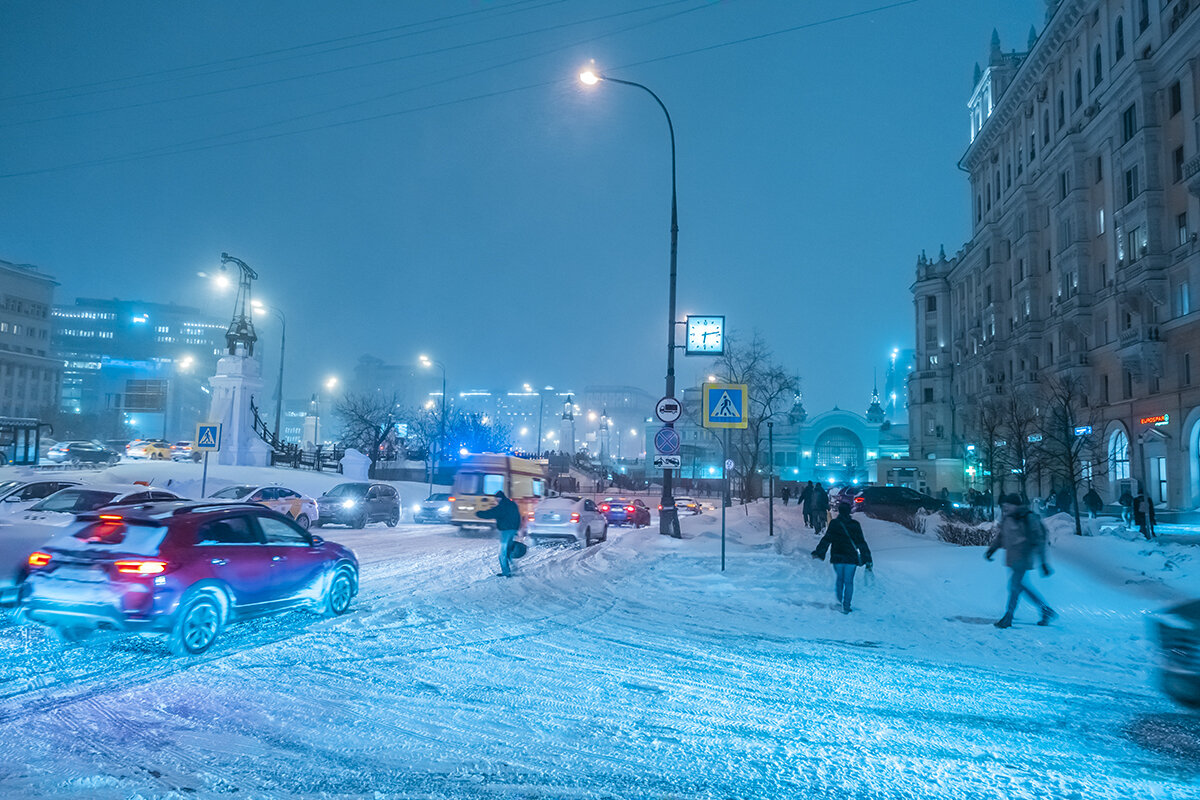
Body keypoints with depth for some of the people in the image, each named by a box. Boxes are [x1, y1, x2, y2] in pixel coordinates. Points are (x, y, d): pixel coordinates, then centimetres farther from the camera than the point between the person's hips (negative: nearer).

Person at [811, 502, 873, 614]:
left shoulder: (834, 523, -5)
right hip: (851, 558, 0)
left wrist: (818, 552, -3)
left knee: (839, 579, 18)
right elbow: (861, 543, 2)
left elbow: (827, 539, -7)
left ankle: (839, 601, 23)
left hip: (837, 557, 0)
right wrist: (867, 558, 7)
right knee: (848, 582, 4)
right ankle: (846, 606, 0)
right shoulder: (855, 525, -1)